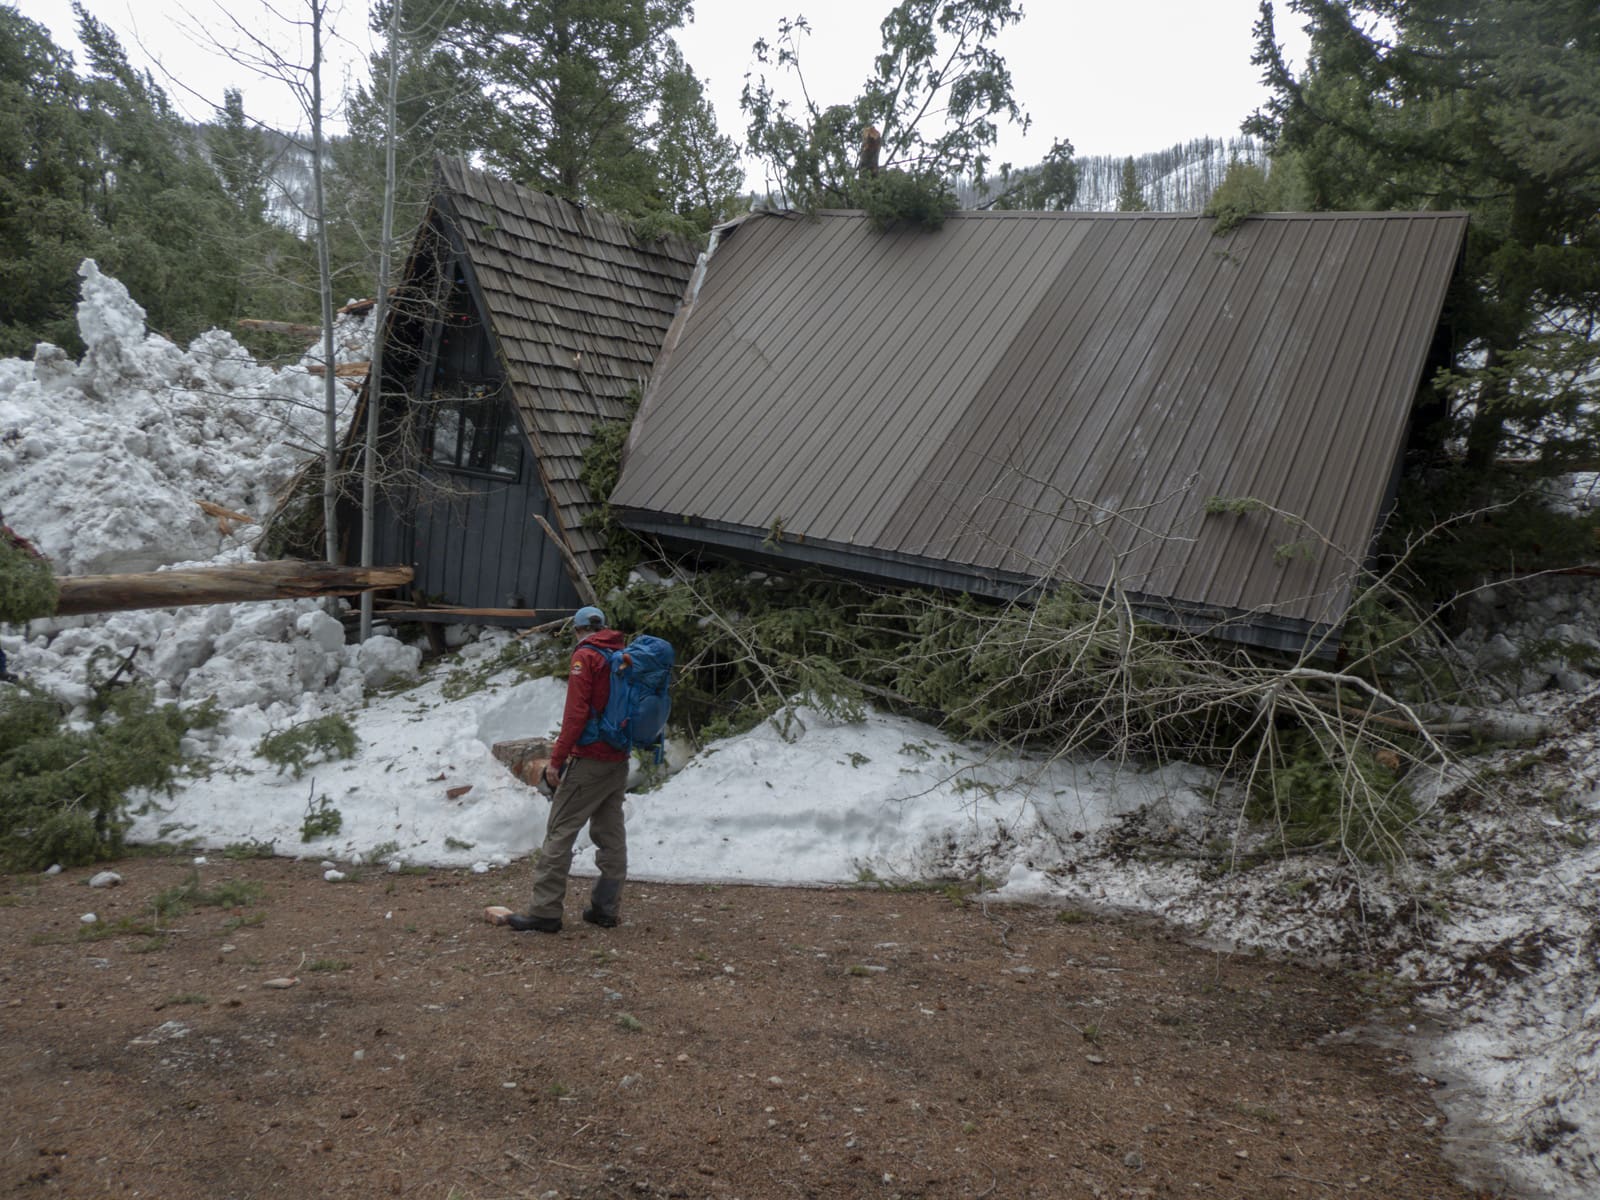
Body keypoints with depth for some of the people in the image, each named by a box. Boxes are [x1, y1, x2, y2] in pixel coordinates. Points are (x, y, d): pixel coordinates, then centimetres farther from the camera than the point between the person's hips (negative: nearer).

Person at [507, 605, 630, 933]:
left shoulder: (585, 656, -9)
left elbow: (576, 713, -16)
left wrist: (557, 759, -14)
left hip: (589, 760, -7)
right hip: (620, 761, 7)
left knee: (560, 833, -4)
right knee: (611, 834, 12)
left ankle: (544, 911, -4)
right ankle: (607, 908, 16)